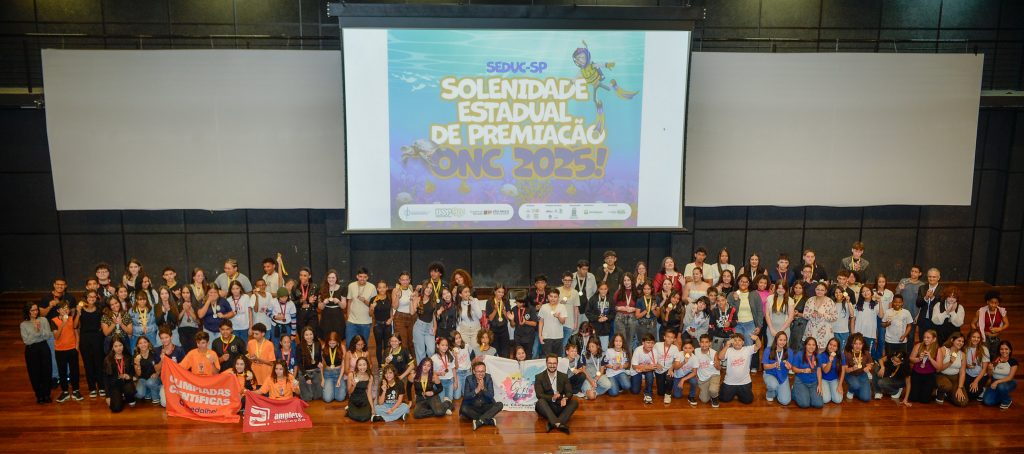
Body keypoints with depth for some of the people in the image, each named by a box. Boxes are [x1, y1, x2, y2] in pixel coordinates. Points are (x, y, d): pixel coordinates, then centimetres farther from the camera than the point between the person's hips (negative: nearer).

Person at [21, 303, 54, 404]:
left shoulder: (43, 320, -1)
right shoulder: (24, 325, -2)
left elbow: (49, 335, -6)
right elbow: (26, 341, -10)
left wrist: (41, 330, -21)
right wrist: (35, 331, -20)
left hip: (44, 348, 1)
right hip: (31, 350, -1)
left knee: (46, 372, 4)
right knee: (35, 374, 4)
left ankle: (46, 395, 19)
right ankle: (39, 395, 18)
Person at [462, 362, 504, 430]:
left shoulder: (488, 378, -3)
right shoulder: (469, 379, -6)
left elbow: (491, 395, -9)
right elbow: (466, 397, -13)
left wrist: (483, 388, -25)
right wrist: (477, 390, -25)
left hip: (486, 407, 1)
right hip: (472, 407, -1)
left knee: (500, 405, -24)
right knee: (464, 408, -32)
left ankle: (479, 422, -35)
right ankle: (489, 421, -29)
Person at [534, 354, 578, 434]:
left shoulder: (564, 376, 9)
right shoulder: (539, 377, 0)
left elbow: (569, 392, 1)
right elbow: (539, 395, -10)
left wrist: (565, 398, -24)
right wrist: (552, 398, -28)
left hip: (560, 406, 3)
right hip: (546, 407, -2)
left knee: (574, 402, -22)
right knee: (540, 401, -32)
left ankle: (553, 423, -40)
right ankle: (557, 423, -51)